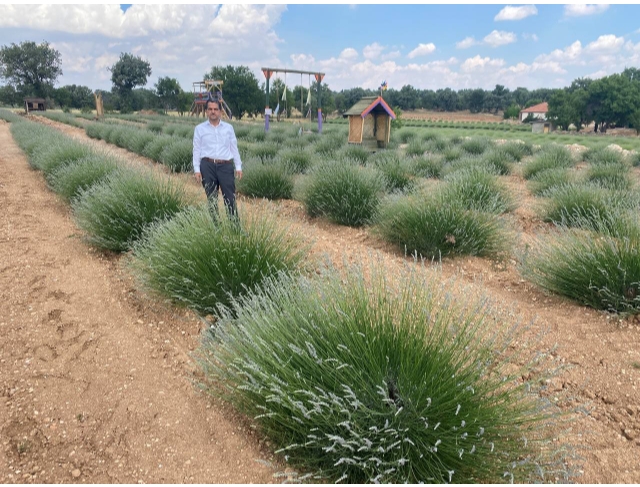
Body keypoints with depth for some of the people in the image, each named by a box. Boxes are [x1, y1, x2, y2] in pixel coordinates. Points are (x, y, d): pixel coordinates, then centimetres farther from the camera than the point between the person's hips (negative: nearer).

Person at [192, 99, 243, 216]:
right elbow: (196, 150, 7)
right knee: (211, 198, 5)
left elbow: (234, 148, 12)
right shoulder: (199, 128, 9)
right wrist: (196, 169, -1)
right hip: (208, 166, 0)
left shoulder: (228, 127, 11)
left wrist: (238, 167, 6)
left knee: (230, 197, -4)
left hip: (226, 166, 0)